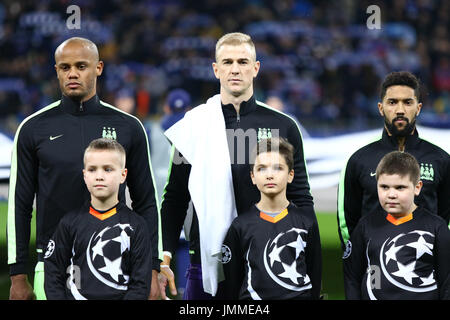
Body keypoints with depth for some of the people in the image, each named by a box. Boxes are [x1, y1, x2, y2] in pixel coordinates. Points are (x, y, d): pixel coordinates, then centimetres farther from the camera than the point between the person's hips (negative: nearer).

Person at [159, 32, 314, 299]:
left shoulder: (283, 127, 6)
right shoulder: (194, 127, 6)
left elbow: (301, 199, 8)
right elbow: (175, 199, 7)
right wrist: (165, 255, -3)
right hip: (207, 261, 0)